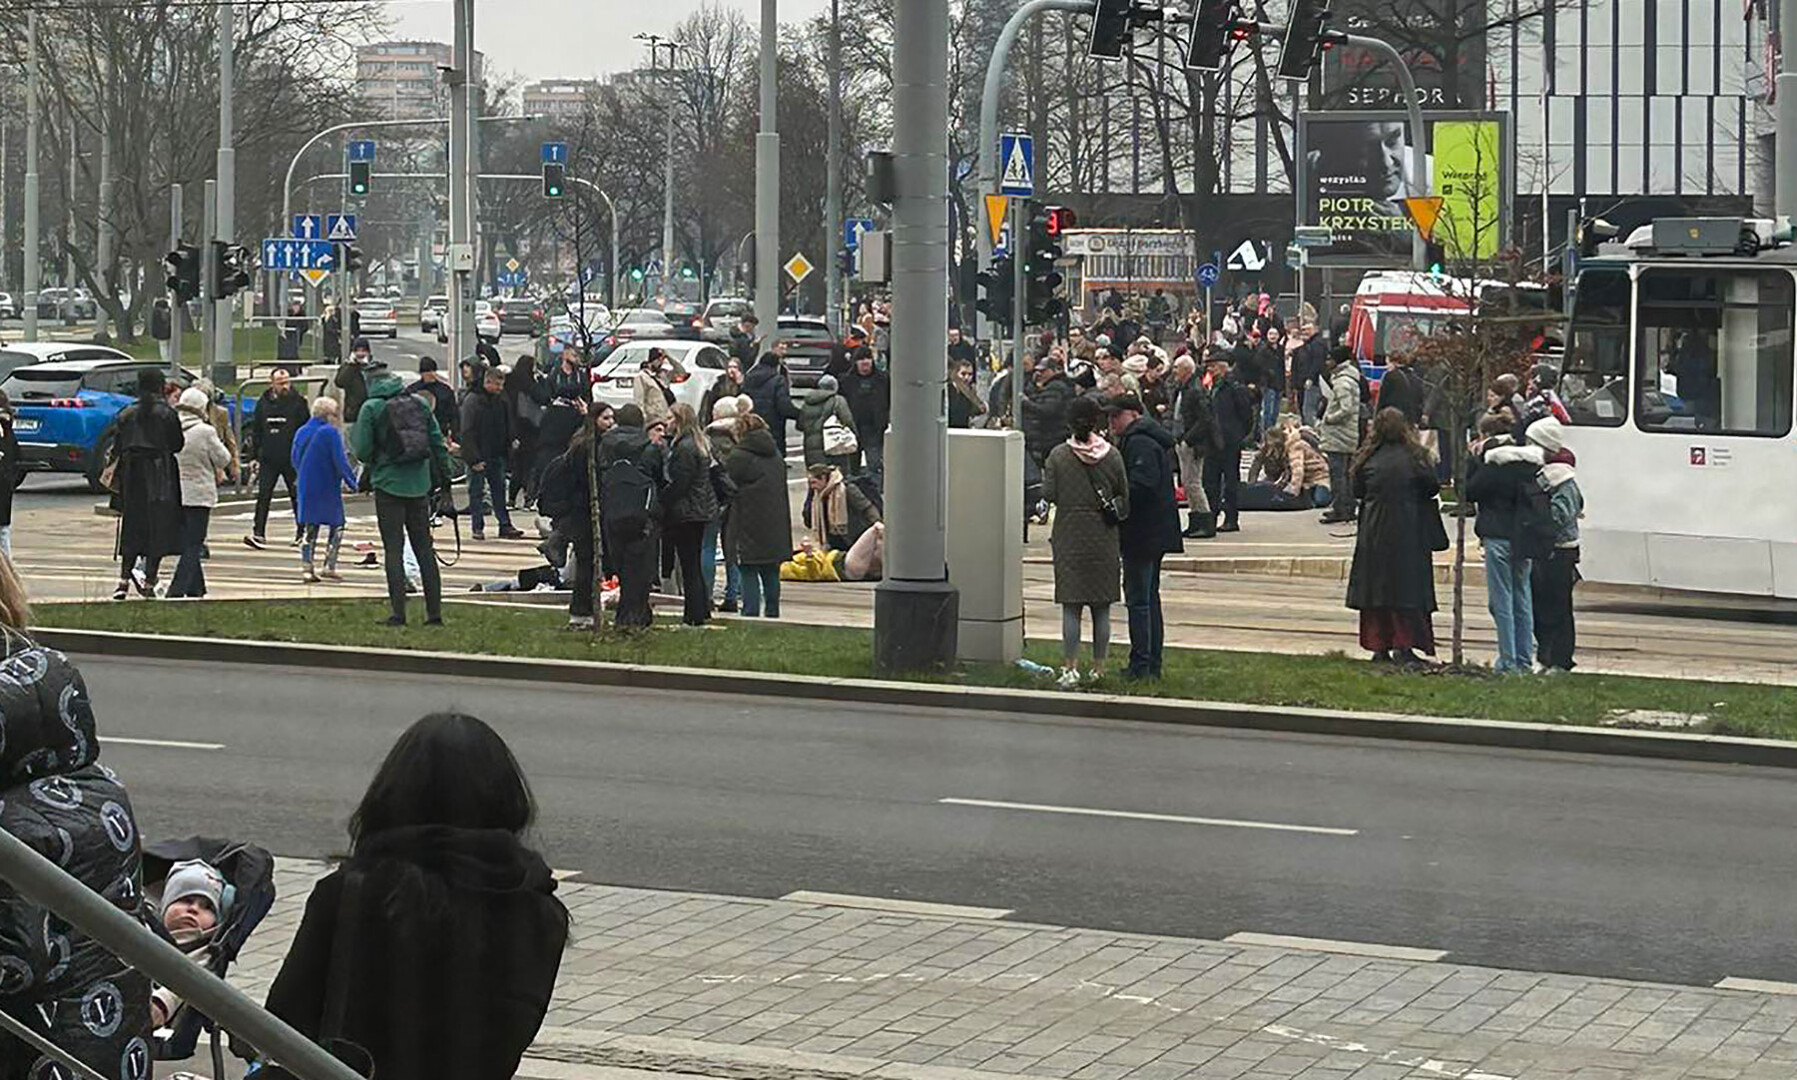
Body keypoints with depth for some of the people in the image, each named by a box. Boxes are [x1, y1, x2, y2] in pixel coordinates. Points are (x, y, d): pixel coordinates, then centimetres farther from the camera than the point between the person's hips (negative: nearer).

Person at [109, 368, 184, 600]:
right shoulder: (167, 414, -7)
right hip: (160, 480, -3)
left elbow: (117, 446, 3)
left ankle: (124, 579, 3)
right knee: (158, 529, 3)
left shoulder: (127, 414, 2)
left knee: (132, 529, 11)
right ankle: (149, 583, 1)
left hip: (132, 478, 3)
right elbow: (178, 444, -4)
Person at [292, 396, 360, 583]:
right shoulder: (331, 433, -13)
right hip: (328, 489, -6)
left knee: (309, 530, 10)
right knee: (336, 528, 6)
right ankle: (330, 567, -1)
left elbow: (295, 461, 15)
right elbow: (341, 462, -16)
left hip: (306, 489, 6)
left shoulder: (301, 433, 8)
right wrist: (353, 482, -7)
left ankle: (306, 567, 5)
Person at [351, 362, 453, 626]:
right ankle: (434, 612, 7)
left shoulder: (372, 408, -6)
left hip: (389, 484, -4)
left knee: (393, 549, -1)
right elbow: (438, 442, 7)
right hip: (419, 485, 4)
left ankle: (398, 612, -6)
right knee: (424, 548, 9)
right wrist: (442, 477, 15)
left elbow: (362, 450, -7)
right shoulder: (420, 404, 6)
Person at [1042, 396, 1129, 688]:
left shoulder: (1059, 456, -7)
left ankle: (1070, 668, -7)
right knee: (1101, 608, 8)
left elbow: (1048, 494, -5)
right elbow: (1124, 497, 2)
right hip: (1103, 538, 1)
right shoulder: (1111, 456, -4)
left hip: (1069, 537, -1)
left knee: (1071, 607, 1)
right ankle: (1098, 669, 11)